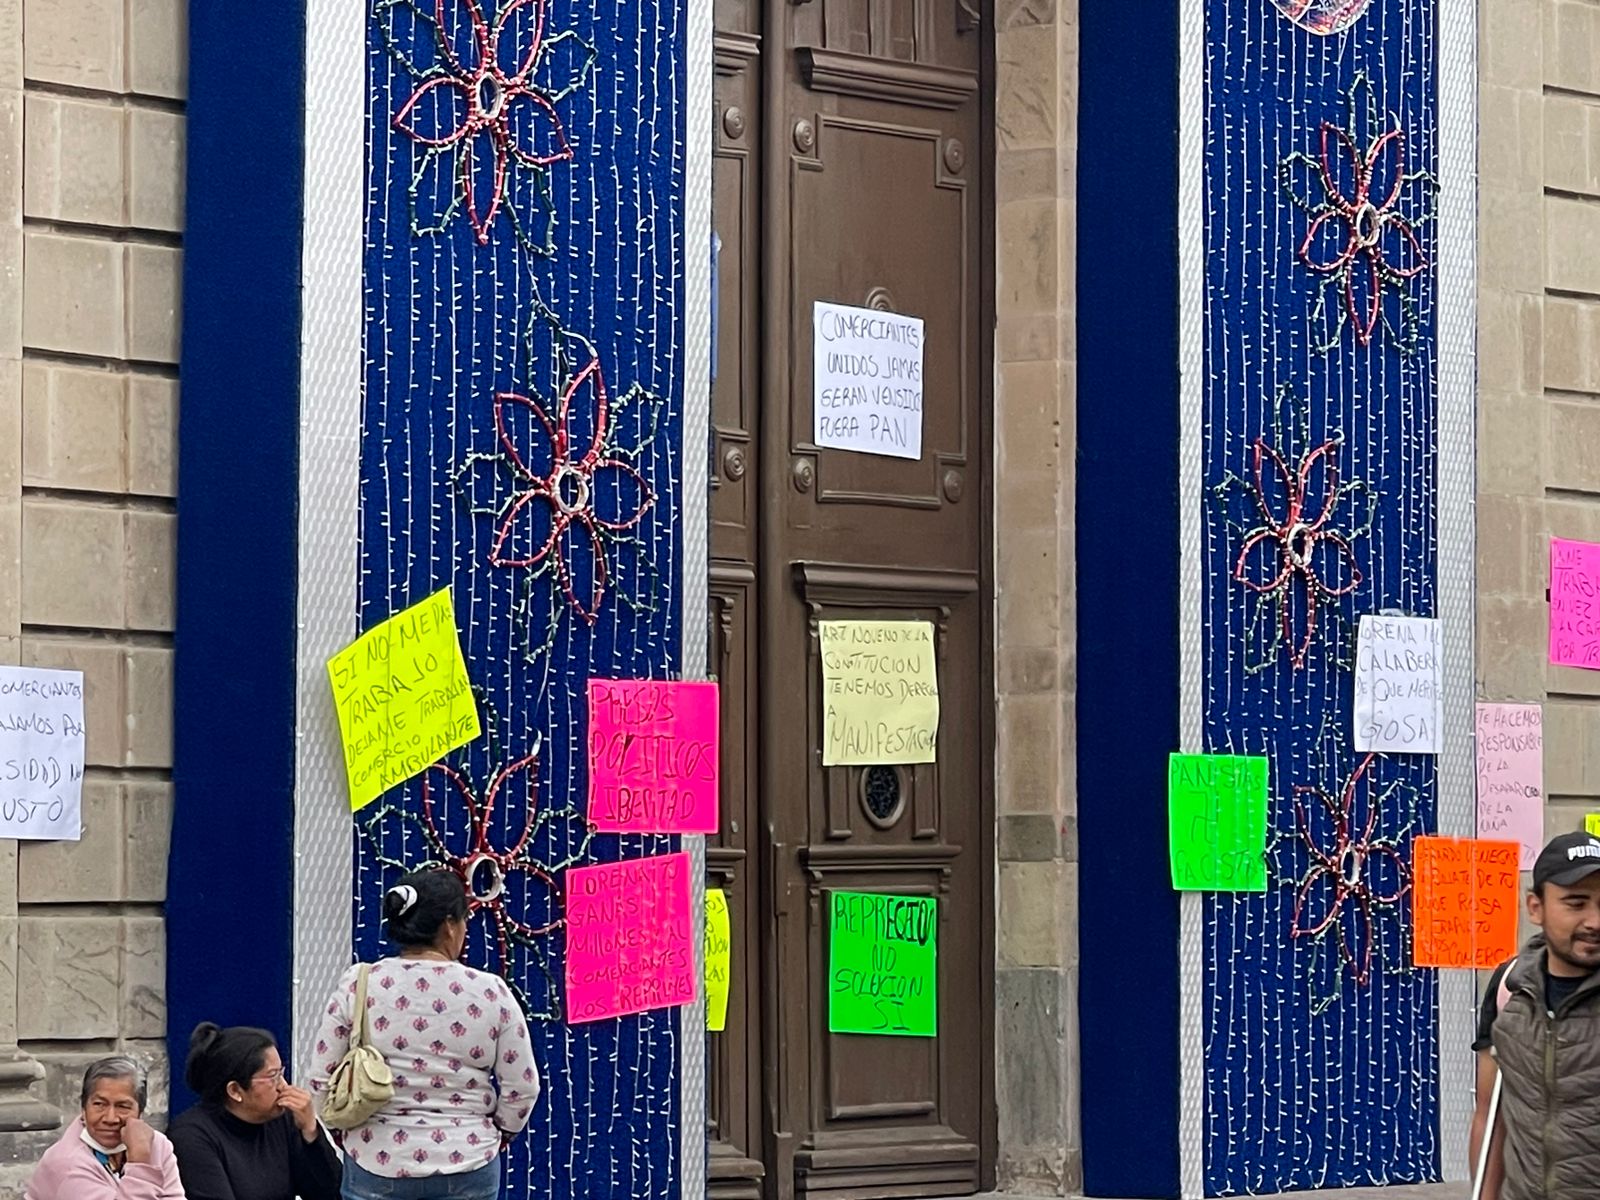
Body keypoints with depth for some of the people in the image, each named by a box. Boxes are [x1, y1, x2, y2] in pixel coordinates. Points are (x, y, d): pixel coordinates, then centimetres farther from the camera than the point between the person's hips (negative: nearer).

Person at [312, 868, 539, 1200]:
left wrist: (346, 1130, 16)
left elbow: (323, 1081, -1)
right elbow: (522, 1088, -2)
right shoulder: (489, 992, -7)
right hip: (467, 1164, 0)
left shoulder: (357, 986, -5)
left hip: (377, 1162, 0)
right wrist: (499, 1133, 16)